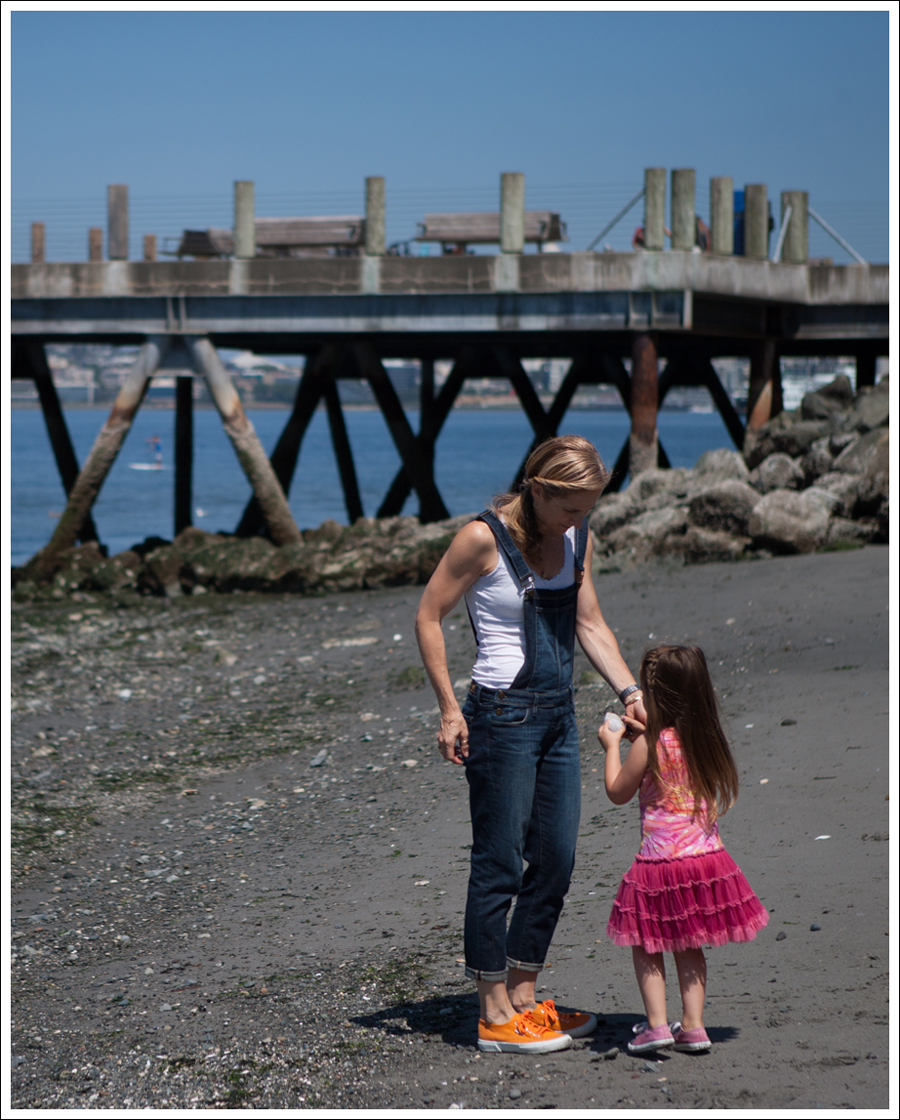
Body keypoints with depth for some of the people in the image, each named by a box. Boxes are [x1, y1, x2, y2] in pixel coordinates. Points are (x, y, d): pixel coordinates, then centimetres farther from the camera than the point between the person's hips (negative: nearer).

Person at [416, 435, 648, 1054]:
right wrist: (450, 709, -10)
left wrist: (630, 691, 2)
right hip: (503, 717, -7)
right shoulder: (483, 538, -12)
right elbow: (429, 618, -7)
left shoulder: (577, 540, 7)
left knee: (557, 862, 10)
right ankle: (495, 1015, 8)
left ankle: (523, 997, 23)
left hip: (559, 717, 7)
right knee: (500, 865, -1)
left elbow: (591, 624, 15)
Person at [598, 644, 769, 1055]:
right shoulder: (707, 740, 1)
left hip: (661, 861, -5)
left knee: (646, 944, 9)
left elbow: (618, 792, -3)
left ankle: (656, 1024, 3)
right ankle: (693, 1025, 17)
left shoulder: (649, 746, -16)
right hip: (706, 858, 6)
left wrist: (612, 746, 9)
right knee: (688, 944, 17)